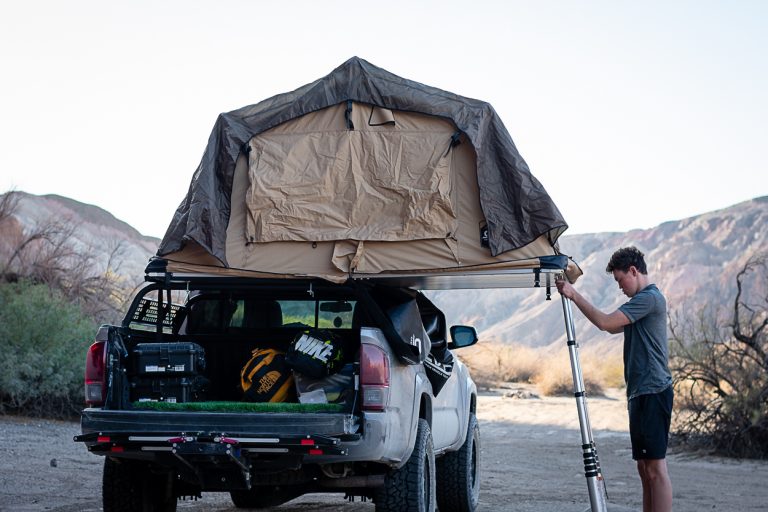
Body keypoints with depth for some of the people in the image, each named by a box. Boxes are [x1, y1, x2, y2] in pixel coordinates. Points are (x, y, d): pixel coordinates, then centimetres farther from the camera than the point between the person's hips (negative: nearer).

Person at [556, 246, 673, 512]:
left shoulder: (650, 298, -12)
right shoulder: (644, 300, 20)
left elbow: (605, 322, -17)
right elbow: (614, 327, 27)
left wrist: (574, 295, -8)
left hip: (653, 392, -10)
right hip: (640, 392, 10)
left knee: (655, 466, -11)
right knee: (645, 467, 11)